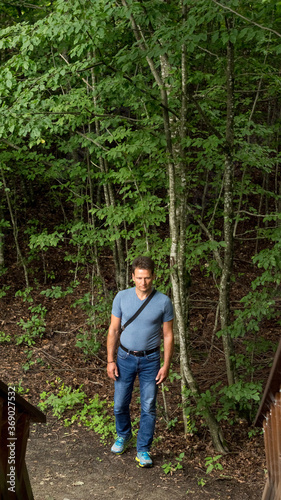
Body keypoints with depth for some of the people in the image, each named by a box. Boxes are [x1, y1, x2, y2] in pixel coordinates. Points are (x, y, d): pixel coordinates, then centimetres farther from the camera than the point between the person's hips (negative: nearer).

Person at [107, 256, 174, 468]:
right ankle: (123, 435, 40)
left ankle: (143, 449, 21)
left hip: (150, 360, -1)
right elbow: (113, 330, 0)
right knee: (120, 404, 11)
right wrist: (110, 360, -3)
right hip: (125, 357, 1)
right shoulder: (122, 297, -8)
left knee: (149, 408, 4)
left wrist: (166, 366, -6)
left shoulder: (163, 301, -11)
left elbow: (168, 335, -3)